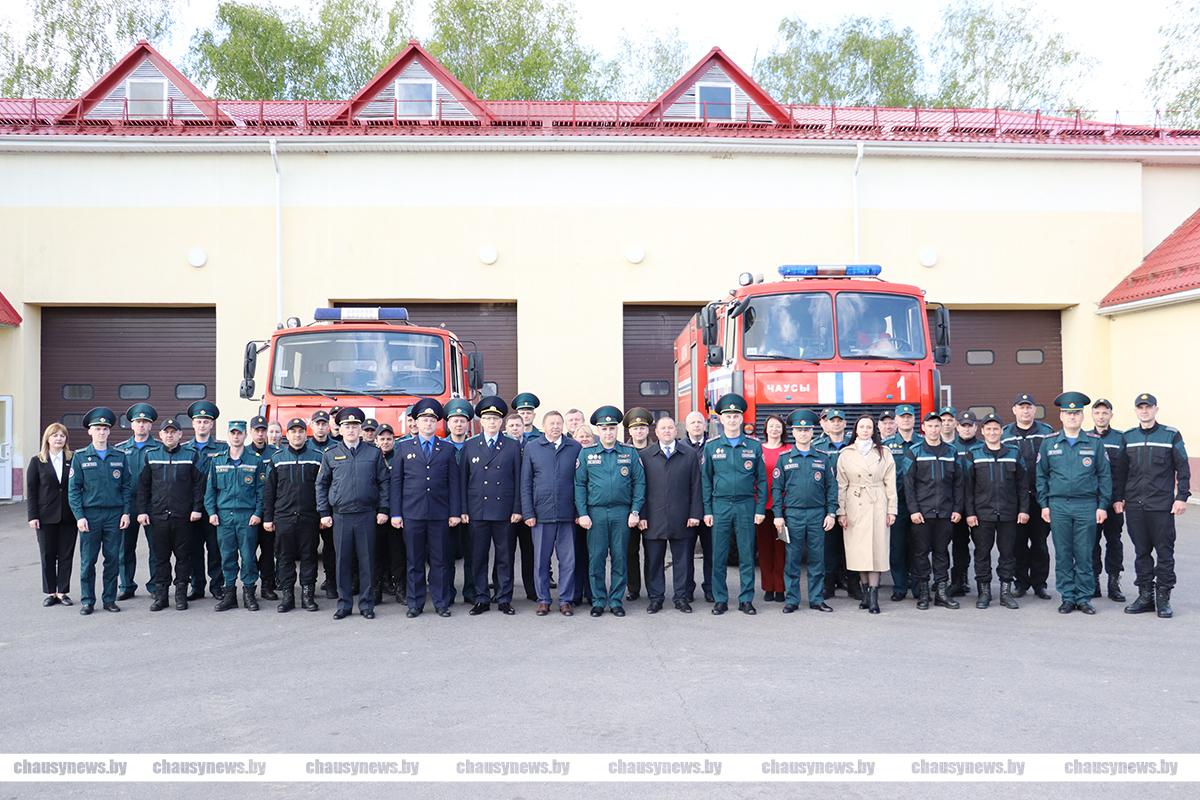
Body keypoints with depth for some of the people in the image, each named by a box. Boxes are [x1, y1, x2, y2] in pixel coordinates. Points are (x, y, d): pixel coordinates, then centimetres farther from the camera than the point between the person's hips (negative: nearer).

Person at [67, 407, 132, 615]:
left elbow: (127, 487, 8)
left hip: (114, 515, 1)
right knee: (88, 561, 2)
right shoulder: (80, 457, 3)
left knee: (113, 559, 4)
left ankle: (109, 599, 14)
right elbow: (73, 489, 1)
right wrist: (79, 516, -8)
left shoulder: (120, 457, 7)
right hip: (90, 515, -1)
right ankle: (87, 601, 11)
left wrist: (126, 512, -1)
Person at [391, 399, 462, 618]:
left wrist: (455, 513, -1)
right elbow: (396, 482, 6)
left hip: (440, 514, 0)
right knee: (414, 562, 5)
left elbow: (454, 483, 6)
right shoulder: (403, 448, 9)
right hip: (412, 514, 0)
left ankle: (441, 603, 11)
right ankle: (415, 604, 13)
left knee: (439, 561, 3)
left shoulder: (448, 449, 9)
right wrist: (395, 514, -1)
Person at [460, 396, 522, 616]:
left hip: (504, 511, 0)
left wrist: (517, 509, -2)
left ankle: (504, 600, 13)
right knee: (478, 557, 4)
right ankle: (481, 600, 13)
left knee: (504, 557, 4)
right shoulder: (469, 446, 8)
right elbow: (462, 479, 7)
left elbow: (518, 480, 5)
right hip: (477, 511, 1)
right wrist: (463, 510, 0)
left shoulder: (513, 447, 7)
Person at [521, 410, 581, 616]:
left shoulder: (574, 447, 6)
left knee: (568, 560, 4)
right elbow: (525, 483, 4)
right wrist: (528, 513, -2)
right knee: (541, 560, 6)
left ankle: (565, 600, 13)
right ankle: (543, 600, 16)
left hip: (567, 514, 0)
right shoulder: (531, 447, 6)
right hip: (541, 513, 0)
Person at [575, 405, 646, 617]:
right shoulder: (586, 453, 4)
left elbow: (639, 483, 5)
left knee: (620, 558, 4)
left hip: (621, 513, 0)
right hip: (595, 513, 0)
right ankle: (598, 601, 12)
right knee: (596, 558, 1)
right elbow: (579, 485, 3)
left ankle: (616, 601, 13)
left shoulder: (630, 452, 5)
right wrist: (582, 513, -5)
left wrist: (635, 511, -4)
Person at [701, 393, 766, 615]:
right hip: (720, 506, 0)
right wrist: (706, 511, 1)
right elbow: (705, 480, 6)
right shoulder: (711, 447, 5)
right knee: (719, 557, 3)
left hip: (746, 506, 0)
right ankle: (720, 600, 13)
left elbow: (762, 480, 6)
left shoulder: (754, 446, 4)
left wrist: (760, 509, -1)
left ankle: (746, 600, 13)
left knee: (747, 556, 4)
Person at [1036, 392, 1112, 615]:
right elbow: (1041, 475, 8)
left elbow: (1105, 475, 5)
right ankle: (1068, 597, 13)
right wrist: (1044, 505, 2)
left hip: (1087, 506, -1)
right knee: (1063, 555, 5)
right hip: (1058, 506, 1)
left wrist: (1103, 505, -1)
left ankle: (1084, 598, 13)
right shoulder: (1049, 443, 6)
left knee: (1084, 555, 3)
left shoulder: (1095, 442, 4)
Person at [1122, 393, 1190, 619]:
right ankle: (1145, 596, 16)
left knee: (1164, 553, 1)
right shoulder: (1128, 437, 10)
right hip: (1134, 506, 3)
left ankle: (1163, 598, 9)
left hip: (1162, 506, -3)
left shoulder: (1171, 435, 1)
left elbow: (1183, 469, 1)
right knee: (1141, 553, 8)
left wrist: (1182, 497, -6)